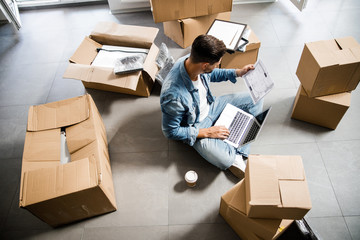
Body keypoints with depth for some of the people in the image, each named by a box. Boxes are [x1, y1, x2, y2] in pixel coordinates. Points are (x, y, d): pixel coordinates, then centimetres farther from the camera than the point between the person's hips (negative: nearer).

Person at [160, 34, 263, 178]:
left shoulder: (193, 61, -18)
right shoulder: (174, 96, -39)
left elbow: (211, 74, 8)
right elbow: (170, 131, -24)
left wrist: (237, 73, -1)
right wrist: (207, 132, -22)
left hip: (210, 106, 8)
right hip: (196, 126, -7)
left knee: (255, 101, 0)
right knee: (223, 160, -30)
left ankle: (237, 156, -4)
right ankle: (235, 156, 9)